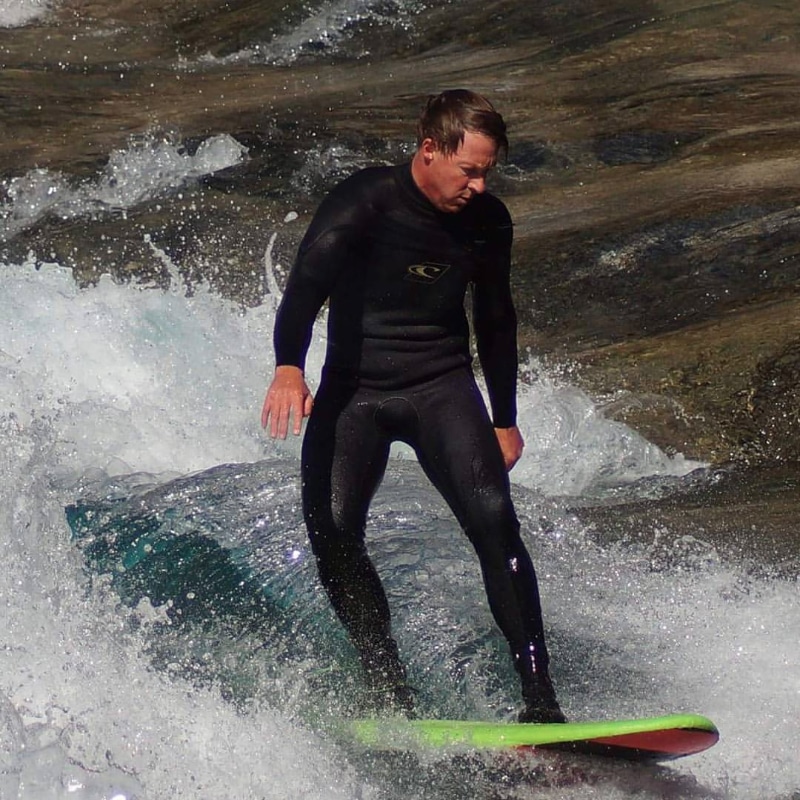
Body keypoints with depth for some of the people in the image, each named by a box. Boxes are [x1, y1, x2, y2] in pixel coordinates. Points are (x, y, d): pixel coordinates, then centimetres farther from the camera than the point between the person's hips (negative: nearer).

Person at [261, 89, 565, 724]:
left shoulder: (488, 223, 2)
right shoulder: (366, 201, -13)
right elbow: (310, 278, -29)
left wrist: (505, 420, 19)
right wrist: (289, 367, -46)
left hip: (442, 386, 2)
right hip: (354, 386, -2)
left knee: (493, 518, -20)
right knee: (332, 530, -20)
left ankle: (540, 699, -19)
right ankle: (393, 698, -9)